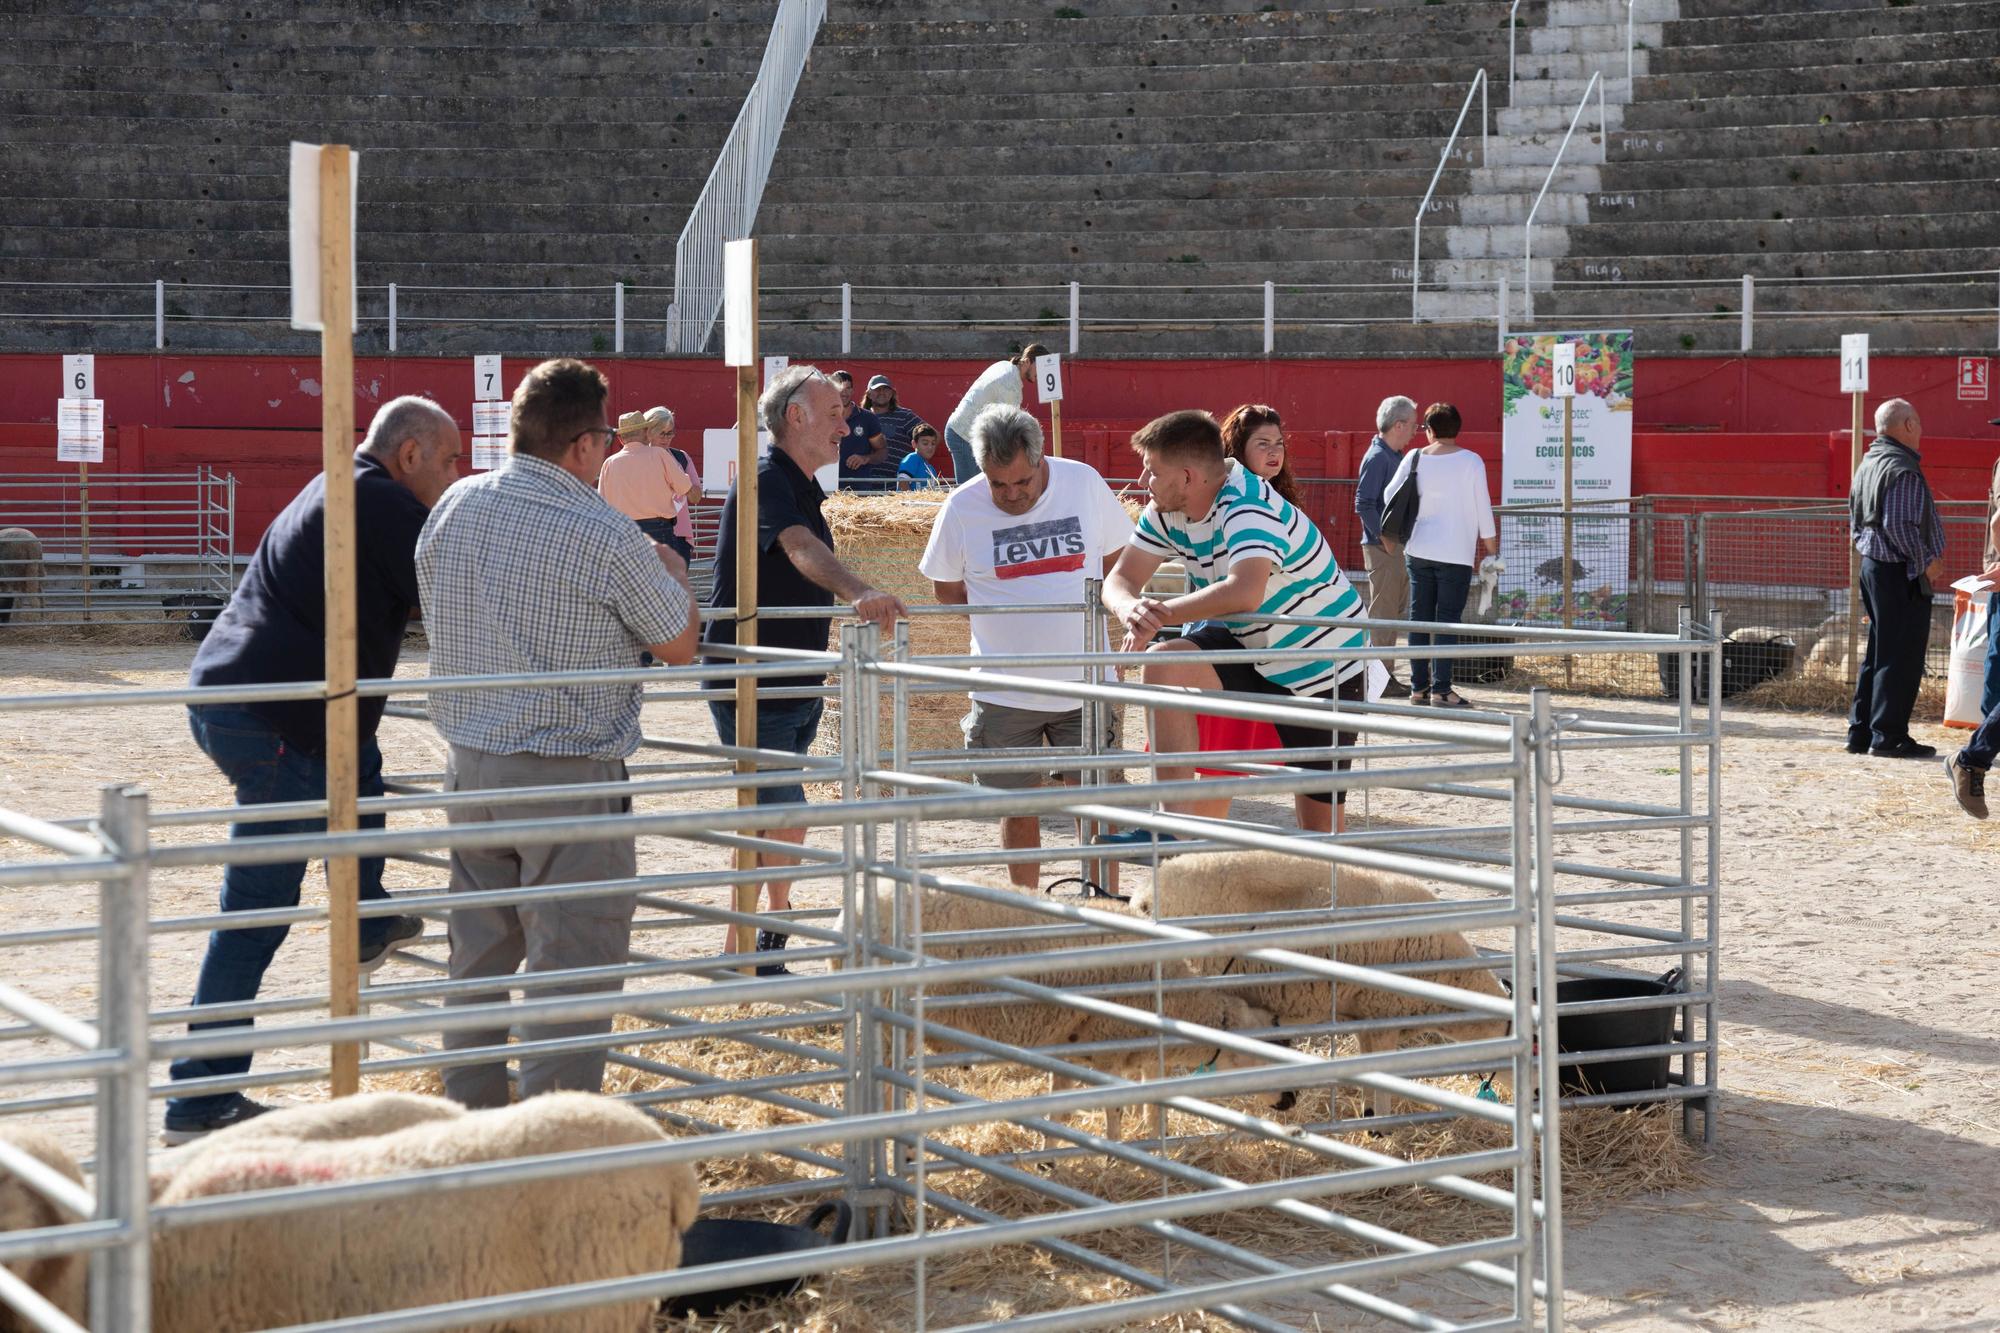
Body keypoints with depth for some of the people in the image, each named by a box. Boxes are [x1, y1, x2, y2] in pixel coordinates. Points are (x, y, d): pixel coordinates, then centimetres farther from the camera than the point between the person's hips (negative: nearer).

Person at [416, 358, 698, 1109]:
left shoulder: (453, 508, 4)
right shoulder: (604, 537, -15)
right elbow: (680, 646, -3)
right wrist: (671, 572, 17)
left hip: (470, 763, 7)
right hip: (570, 776, -7)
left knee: (478, 962, 18)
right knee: (572, 971, 0)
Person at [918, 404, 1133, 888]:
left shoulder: (1084, 482, -5)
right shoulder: (962, 507, -7)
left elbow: (1118, 556, 10)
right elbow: (946, 588, 6)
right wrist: (1009, 612, -2)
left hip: (1083, 685, 0)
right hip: (1005, 694, 0)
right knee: (1019, 812, 10)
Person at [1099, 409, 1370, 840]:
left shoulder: (1248, 507, -29)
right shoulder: (1166, 513, -4)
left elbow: (1245, 592, -45)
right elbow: (1121, 579, -4)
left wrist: (1161, 615, -36)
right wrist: (1131, 609, -30)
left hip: (1324, 669, -6)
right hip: (1252, 650, 7)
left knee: (1321, 827, -2)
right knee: (1163, 663, -23)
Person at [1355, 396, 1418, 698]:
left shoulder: (1395, 456, 15)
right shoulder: (1377, 457, -15)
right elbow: (1363, 504, -20)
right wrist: (1385, 539, -19)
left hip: (1396, 546, 10)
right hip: (1382, 548, -10)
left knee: (1394, 612, 13)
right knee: (1383, 613, -5)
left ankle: (1387, 675, 19)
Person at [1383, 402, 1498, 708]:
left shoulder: (1414, 458, 2)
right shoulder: (1471, 461, -5)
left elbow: (1391, 496, 6)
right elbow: (1483, 507, -3)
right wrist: (1491, 546, 7)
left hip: (1419, 551, 3)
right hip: (1456, 554, -3)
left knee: (1419, 617, 9)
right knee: (1447, 620, -2)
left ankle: (1419, 686, 10)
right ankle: (1441, 689, -6)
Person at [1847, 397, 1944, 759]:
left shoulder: (1869, 462, 15)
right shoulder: (1902, 469, -17)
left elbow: (1855, 521, 20)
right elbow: (1899, 524, -24)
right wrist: (1927, 561, -16)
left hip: (1872, 565, 10)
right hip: (1900, 573, -10)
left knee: (1878, 653, 15)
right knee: (1902, 656, -5)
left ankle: (1861, 731, 18)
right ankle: (1889, 736, -4)